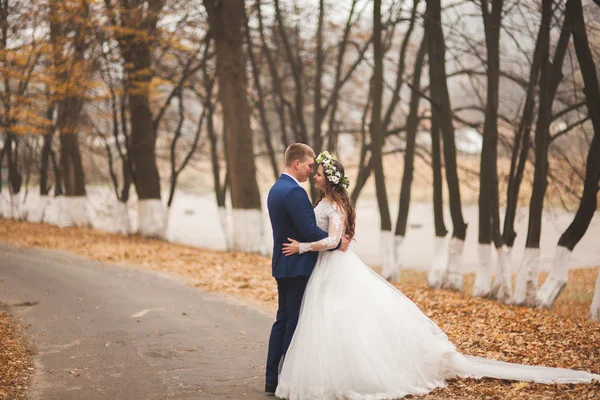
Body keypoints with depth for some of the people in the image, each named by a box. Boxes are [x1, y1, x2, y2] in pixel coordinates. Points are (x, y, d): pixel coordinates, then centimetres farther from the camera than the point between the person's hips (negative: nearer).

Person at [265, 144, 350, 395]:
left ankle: (272, 380, 16)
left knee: (282, 321, 13)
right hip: (297, 266, -10)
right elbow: (309, 231, -23)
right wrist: (337, 243, -11)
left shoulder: (276, 189, 13)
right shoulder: (294, 191, -20)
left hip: (282, 264, 10)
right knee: (295, 324, -3)